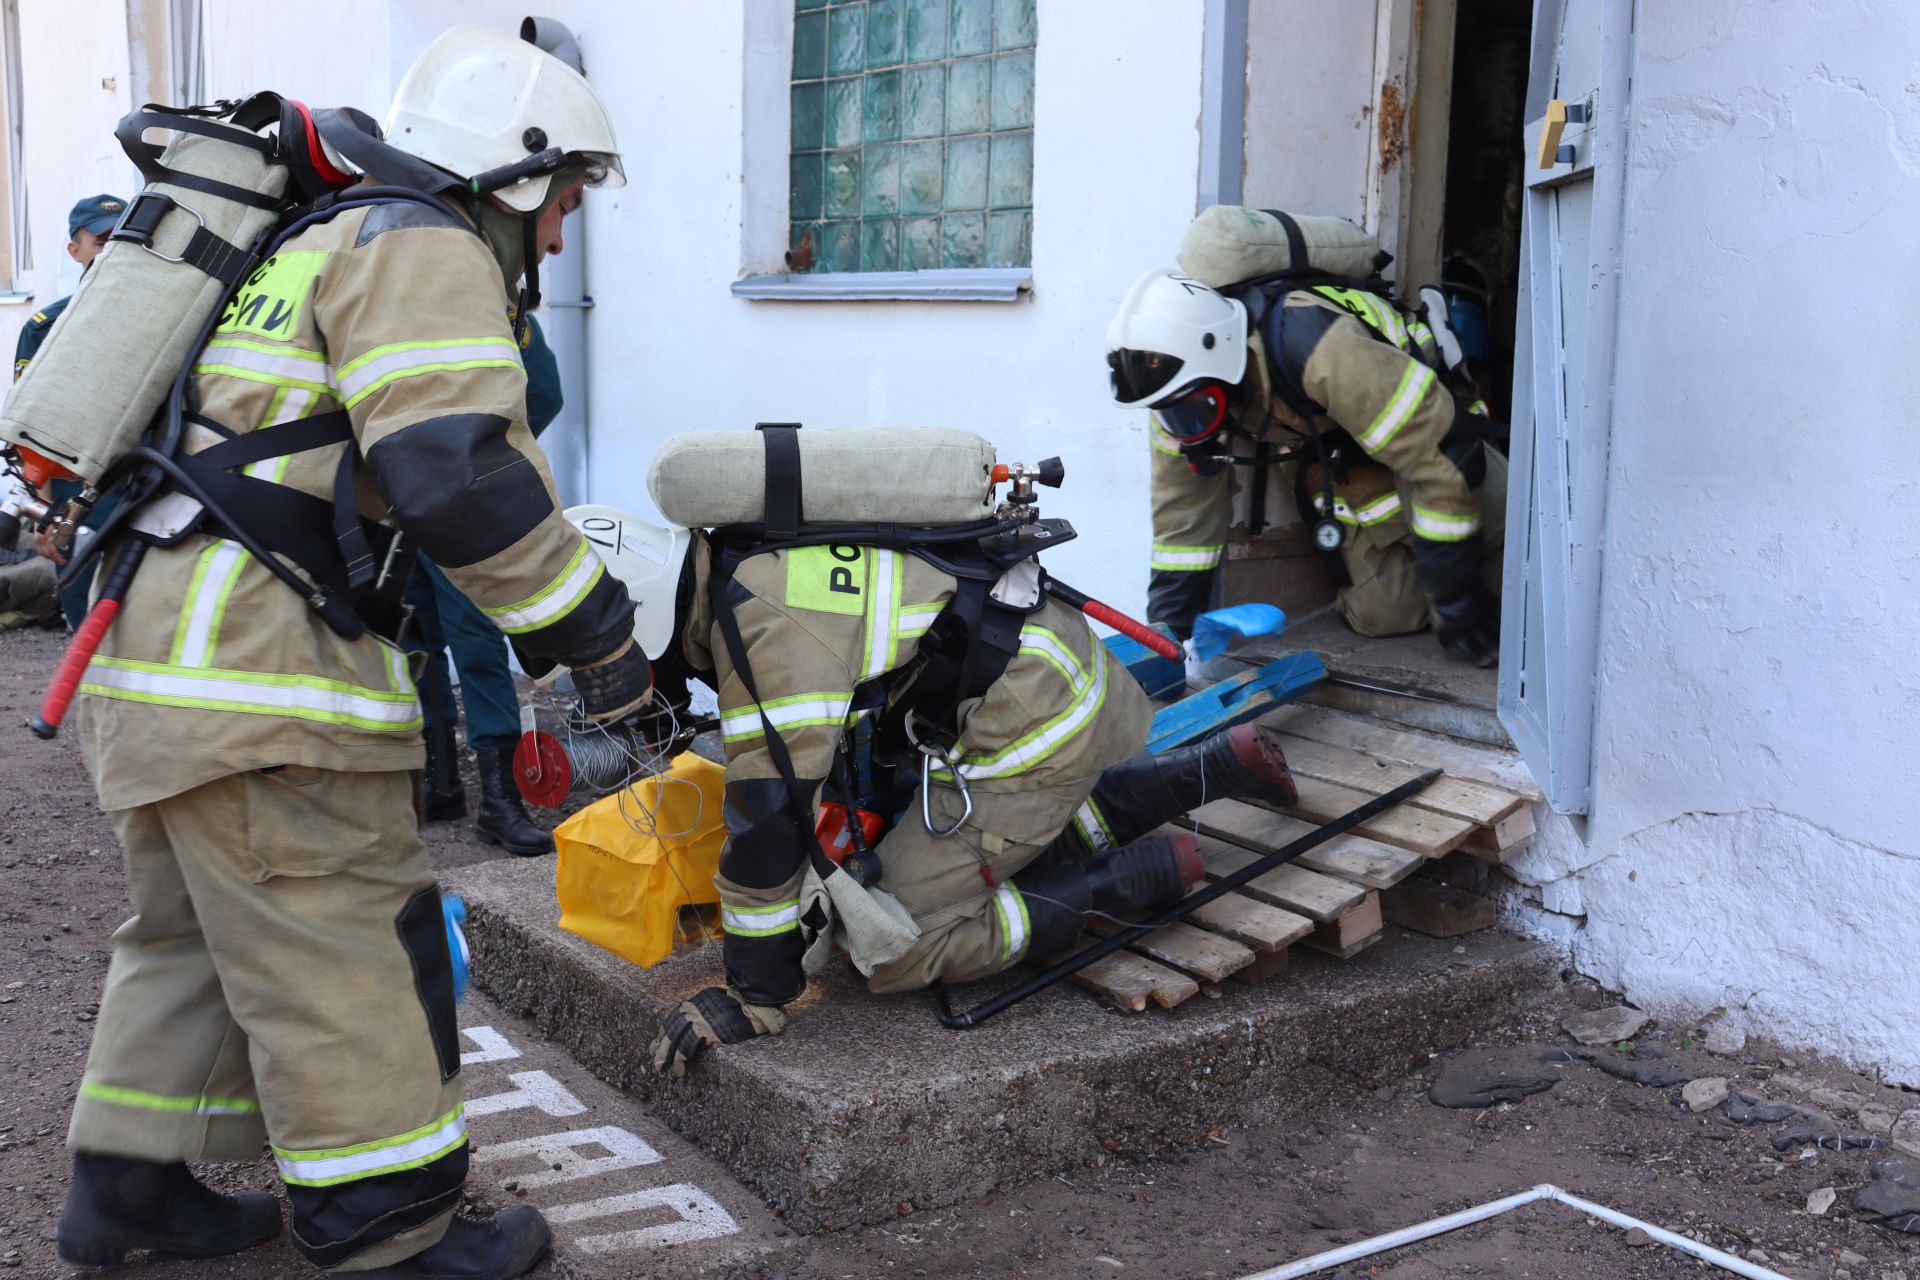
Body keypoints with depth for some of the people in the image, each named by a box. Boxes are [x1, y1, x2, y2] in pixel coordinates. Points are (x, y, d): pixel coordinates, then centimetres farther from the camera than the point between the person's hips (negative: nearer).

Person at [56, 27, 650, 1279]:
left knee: (198, 934, 20)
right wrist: (591, 628, -13)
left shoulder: (333, 244, 26)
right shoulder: (425, 250, -7)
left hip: (155, 652, 11)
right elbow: (459, 469, -21)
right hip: (254, 669, -11)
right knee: (343, 953, -2)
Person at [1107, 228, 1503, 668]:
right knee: (1379, 614, -4)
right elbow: (1185, 508, -3)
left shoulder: (1324, 354, -40)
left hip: (1430, 422, -6)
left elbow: (1445, 453, -35)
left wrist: (1457, 600, -28)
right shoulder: (1180, 386, -16)